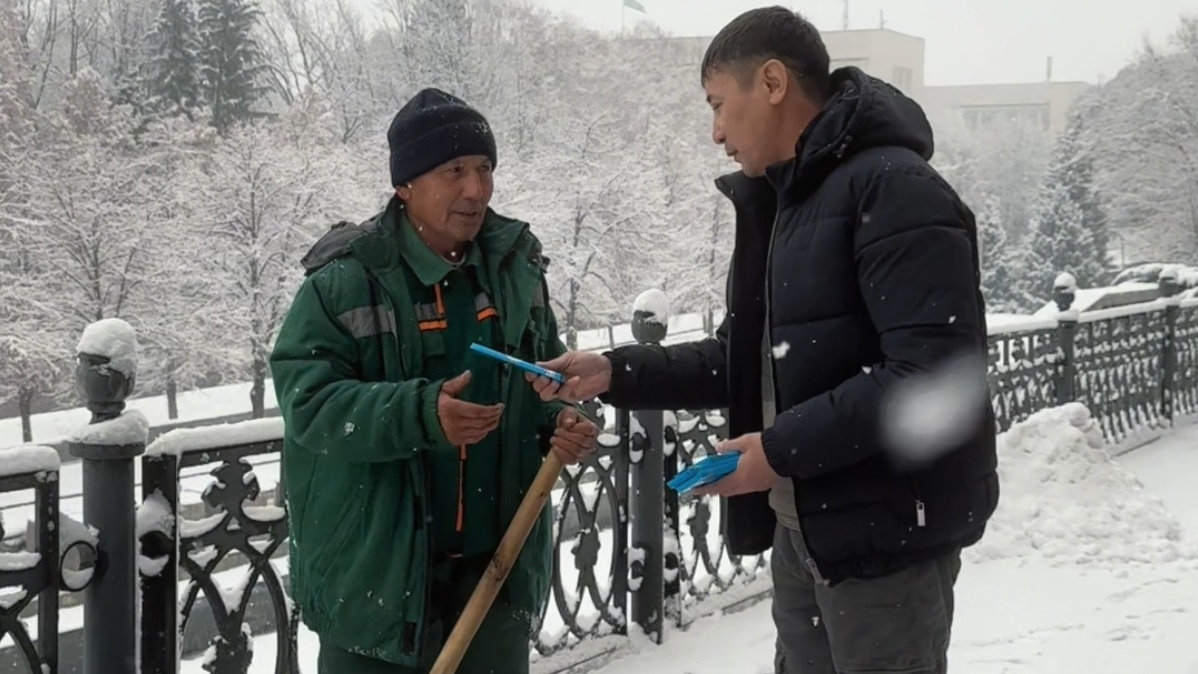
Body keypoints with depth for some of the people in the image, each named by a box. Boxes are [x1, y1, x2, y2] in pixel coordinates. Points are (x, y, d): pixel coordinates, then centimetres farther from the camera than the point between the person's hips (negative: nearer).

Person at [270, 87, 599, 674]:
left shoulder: (517, 266, 5)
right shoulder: (345, 279, -12)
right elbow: (307, 402, -17)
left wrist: (562, 424, -5)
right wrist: (421, 413, -31)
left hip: (497, 562, 5)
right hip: (376, 567, -5)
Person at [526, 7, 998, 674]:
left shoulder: (894, 189, -17)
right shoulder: (778, 202, 13)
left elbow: (937, 373, -26)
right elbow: (754, 359, 19)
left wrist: (784, 448, -23)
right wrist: (617, 373, 8)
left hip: (887, 528, -9)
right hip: (802, 528, 9)